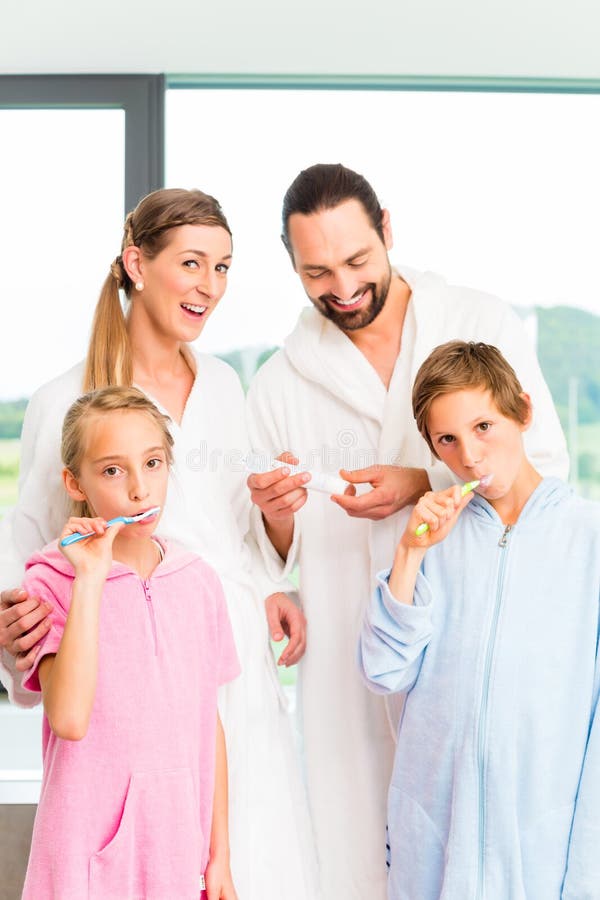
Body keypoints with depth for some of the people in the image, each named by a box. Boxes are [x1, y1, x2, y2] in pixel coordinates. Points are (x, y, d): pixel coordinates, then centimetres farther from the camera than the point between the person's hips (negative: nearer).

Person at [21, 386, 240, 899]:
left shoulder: (198, 583, 2)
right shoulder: (52, 583, -10)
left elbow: (209, 722, 8)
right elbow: (69, 718, -24)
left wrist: (220, 855, 9)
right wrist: (90, 579, -23)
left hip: (181, 842, 4)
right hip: (92, 848, -3)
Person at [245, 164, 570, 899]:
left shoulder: (485, 327, 3)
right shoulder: (280, 383, 7)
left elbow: (547, 472, -1)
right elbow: (278, 559, 10)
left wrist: (422, 485, -14)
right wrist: (276, 515, -13)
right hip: (351, 666, 1)